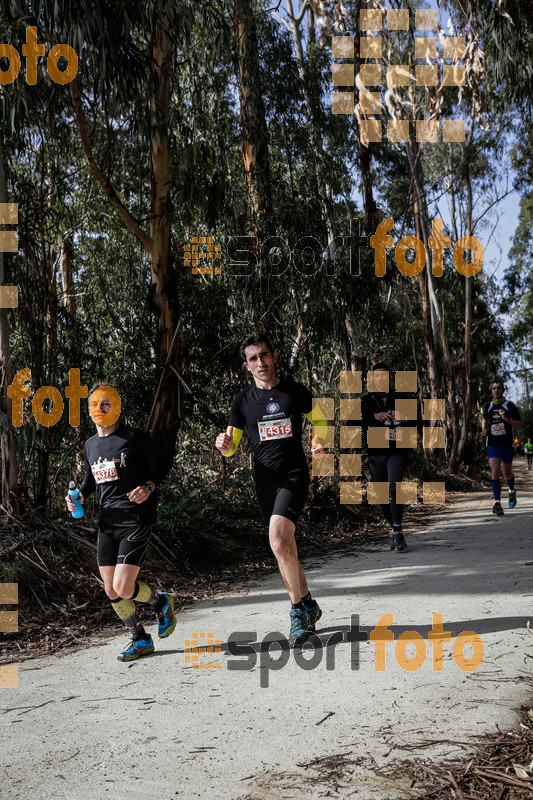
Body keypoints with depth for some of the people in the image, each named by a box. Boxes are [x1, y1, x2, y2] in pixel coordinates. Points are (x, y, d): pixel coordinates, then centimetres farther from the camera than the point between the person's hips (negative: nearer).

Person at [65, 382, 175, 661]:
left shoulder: (133, 437, -8)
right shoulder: (90, 444, 13)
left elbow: (163, 462, -1)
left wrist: (148, 487, -16)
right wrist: (79, 495, 8)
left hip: (135, 519, -7)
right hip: (107, 521, 7)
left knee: (124, 588, -14)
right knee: (111, 590, 5)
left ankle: (160, 601, 18)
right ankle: (140, 640, 24)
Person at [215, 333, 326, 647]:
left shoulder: (295, 391, 1)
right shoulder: (243, 400, 5)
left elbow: (319, 419, 17)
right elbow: (232, 446, 9)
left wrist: (319, 440, -4)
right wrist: (225, 445, -15)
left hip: (295, 475, -3)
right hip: (265, 480, 4)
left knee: (279, 541, -22)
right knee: (286, 549, 11)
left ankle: (299, 609, -5)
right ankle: (308, 606, 30)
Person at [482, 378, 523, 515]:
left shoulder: (509, 405, -5)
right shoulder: (489, 406, 6)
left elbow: (521, 426, -7)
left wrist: (507, 419, -23)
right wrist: (484, 430, 7)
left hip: (507, 445, -1)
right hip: (492, 445, 1)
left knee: (507, 474, 12)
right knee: (495, 472, -16)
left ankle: (512, 491, 45)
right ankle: (497, 503, -20)